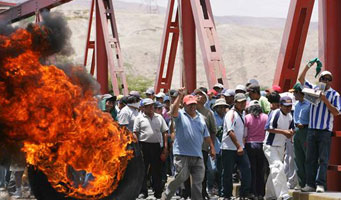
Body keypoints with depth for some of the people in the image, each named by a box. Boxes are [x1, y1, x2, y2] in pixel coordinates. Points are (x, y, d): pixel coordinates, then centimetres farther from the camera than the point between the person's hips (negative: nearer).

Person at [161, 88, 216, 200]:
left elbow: (206, 135, 21)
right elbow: (173, 111, -22)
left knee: (198, 180, 4)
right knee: (180, 177, -7)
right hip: (182, 153, -5)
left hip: (197, 155, 5)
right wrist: (180, 96, -25)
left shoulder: (200, 117, 16)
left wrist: (212, 147, 18)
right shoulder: (180, 115, 2)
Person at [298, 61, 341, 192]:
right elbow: (301, 79, 13)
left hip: (325, 131, -4)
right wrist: (308, 66, 2)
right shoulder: (314, 89, 13)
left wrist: (325, 100, -13)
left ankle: (320, 184, -12)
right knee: (310, 158, 3)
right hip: (312, 129, 4)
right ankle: (310, 184, 6)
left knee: (323, 159, -8)